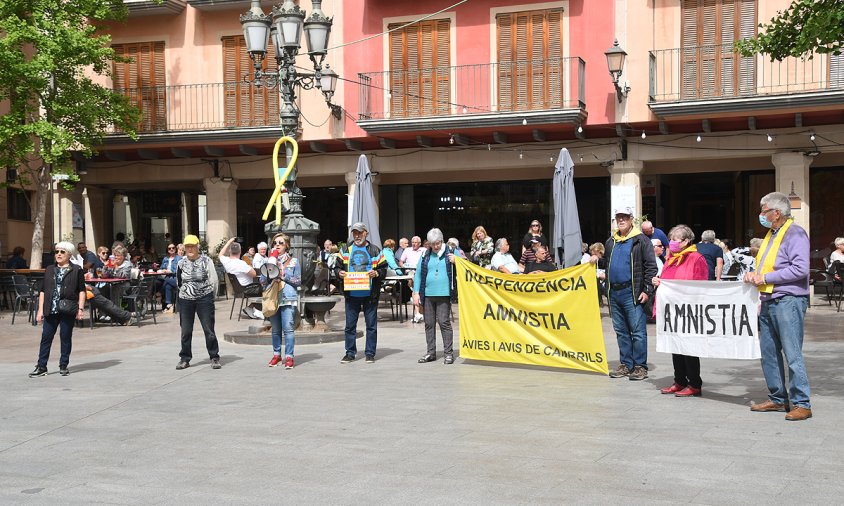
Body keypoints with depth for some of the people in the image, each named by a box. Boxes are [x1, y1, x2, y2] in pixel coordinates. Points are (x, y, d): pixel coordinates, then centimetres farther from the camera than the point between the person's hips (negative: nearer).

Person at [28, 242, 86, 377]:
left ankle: (63, 366, 14)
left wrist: (80, 308, -5)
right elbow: (43, 291, 12)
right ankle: (41, 367, 7)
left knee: (66, 337, 4)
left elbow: (81, 290, 2)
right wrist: (40, 309, 5)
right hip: (50, 310, 3)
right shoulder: (49, 270, 12)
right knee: (46, 337, 2)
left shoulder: (76, 270, 2)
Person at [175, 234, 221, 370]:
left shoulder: (206, 261, -4)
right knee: (186, 331, 5)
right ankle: (185, 359, 15)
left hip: (204, 299, -3)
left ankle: (214, 358, 8)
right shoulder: (181, 263, 5)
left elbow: (214, 280, 0)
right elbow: (179, 282, 18)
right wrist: (186, 291, 13)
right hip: (185, 300, 3)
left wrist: (209, 296, 5)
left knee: (209, 329, -1)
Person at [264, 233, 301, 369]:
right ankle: (276, 354, 20)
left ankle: (289, 356, -8)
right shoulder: (269, 261, 15)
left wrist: (283, 277, -9)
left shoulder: (293, 261, 6)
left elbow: (299, 281, 3)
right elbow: (262, 281, 14)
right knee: (275, 330, 9)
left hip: (288, 299, -3)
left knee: (288, 329, -10)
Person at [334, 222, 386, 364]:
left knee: (371, 325, 3)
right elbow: (338, 267, 14)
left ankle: (370, 353, 12)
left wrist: (376, 273, -16)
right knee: (350, 325, 5)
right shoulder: (345, 251, 11)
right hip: (351, 294, 2)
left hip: (370, 294, -2)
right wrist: (339, 273, -7)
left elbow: (384, 270, 3)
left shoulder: (375, 251, 4)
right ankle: (350, 353, 14)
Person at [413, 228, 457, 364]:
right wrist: (416, 292, 6)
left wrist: (455, 262, -16)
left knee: (444, 322, -6)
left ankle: (449, 353, 1)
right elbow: (418, 274, 13)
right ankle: (431, 352, 16)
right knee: (429, 323, 7)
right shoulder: (425, 256, 11)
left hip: (444, 294, -3)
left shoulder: (451, 252, 4)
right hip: (428, 295, 3)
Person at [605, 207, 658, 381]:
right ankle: (626, 365, 19)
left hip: (632, 293, -7)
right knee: (621, 331, 11)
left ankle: (640, 367, 0)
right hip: (614, 293, 7)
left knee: (637, 331, -5)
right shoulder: (611, 242, 17)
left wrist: (647, 290, -14)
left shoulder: (641, 240, -3)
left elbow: (651, 266, -8)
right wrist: (608, 290, 20)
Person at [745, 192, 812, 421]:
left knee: (792, 354, -8)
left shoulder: (795, 234, -10)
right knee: (768, 353, 12)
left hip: (788, 301, -9)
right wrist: (754, 274, 6)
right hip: (769, 301, 10)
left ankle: (801, 404, -3)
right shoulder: (771, 234, 19)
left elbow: (800, 269, -20)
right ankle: (777, 399, 21)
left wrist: (766, 277, -16)